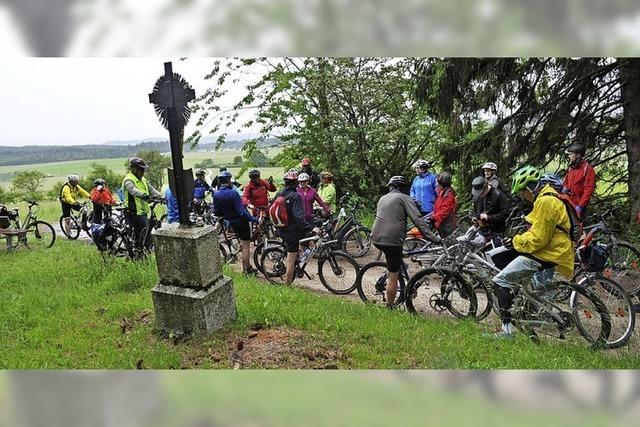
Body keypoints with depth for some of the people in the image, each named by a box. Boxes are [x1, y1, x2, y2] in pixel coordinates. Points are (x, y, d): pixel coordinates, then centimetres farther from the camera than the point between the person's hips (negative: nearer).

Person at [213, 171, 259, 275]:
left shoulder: (216, 195, -5)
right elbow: (242, 211, -25)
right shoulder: (233, 193, -24)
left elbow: (216, 212, 3)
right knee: (245, 246, 4)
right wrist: (253, 219, -17)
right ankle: (247, 270, 12)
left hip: (232, 222, 7)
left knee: (242, 243, 22)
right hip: (241, 221, -7)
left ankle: (246, 266, 28)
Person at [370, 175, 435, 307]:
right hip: (392, 239, -6)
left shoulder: (382, 198, 23)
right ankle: (389, 307, 12)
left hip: (376, 238, 6)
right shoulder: (404, 198, 4)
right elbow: (417, 219, -8)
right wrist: (431, 237, -10)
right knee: (393, 277, 4)